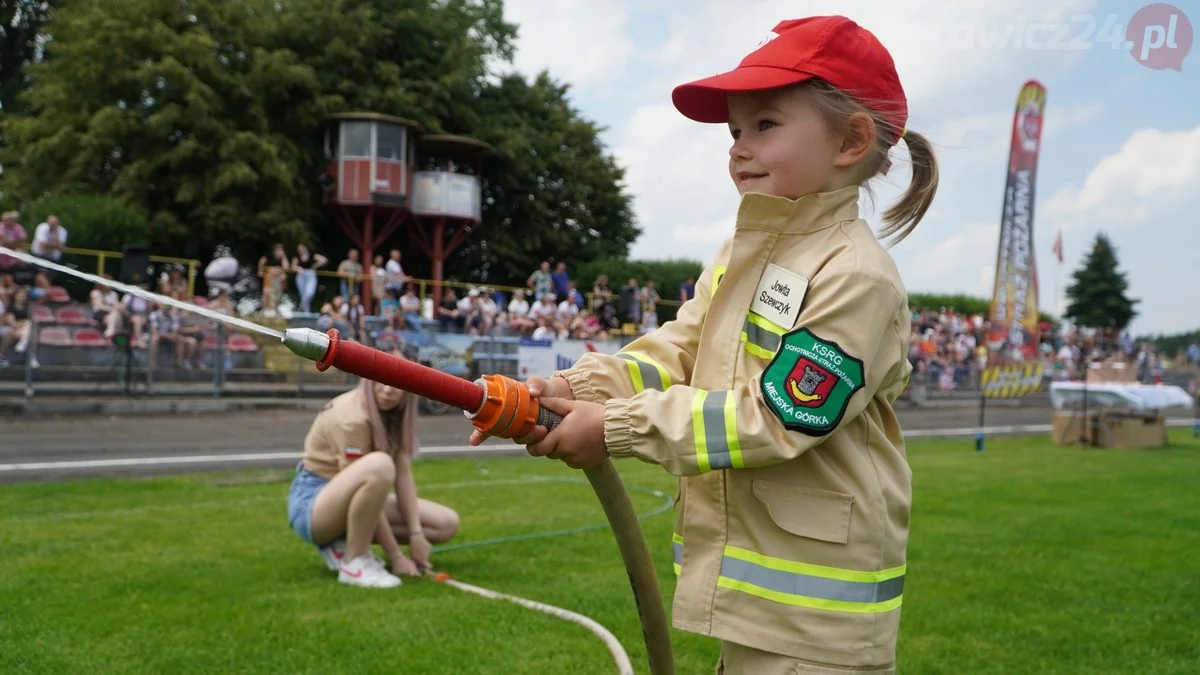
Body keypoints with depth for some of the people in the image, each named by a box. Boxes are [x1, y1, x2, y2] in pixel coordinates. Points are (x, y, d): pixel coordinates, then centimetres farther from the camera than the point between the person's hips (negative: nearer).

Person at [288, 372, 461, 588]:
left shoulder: (395, 412, -1)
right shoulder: (352, 418, -25)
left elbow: (403, 474, -6)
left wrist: (416, 534, -15)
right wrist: (396, 556, -24)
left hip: (348, 499, 9)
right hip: (313, 502, -9)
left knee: (447, 523, 0)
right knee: (379, 464, -38)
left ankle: (342, 543, 3)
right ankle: (354, 562, -20)